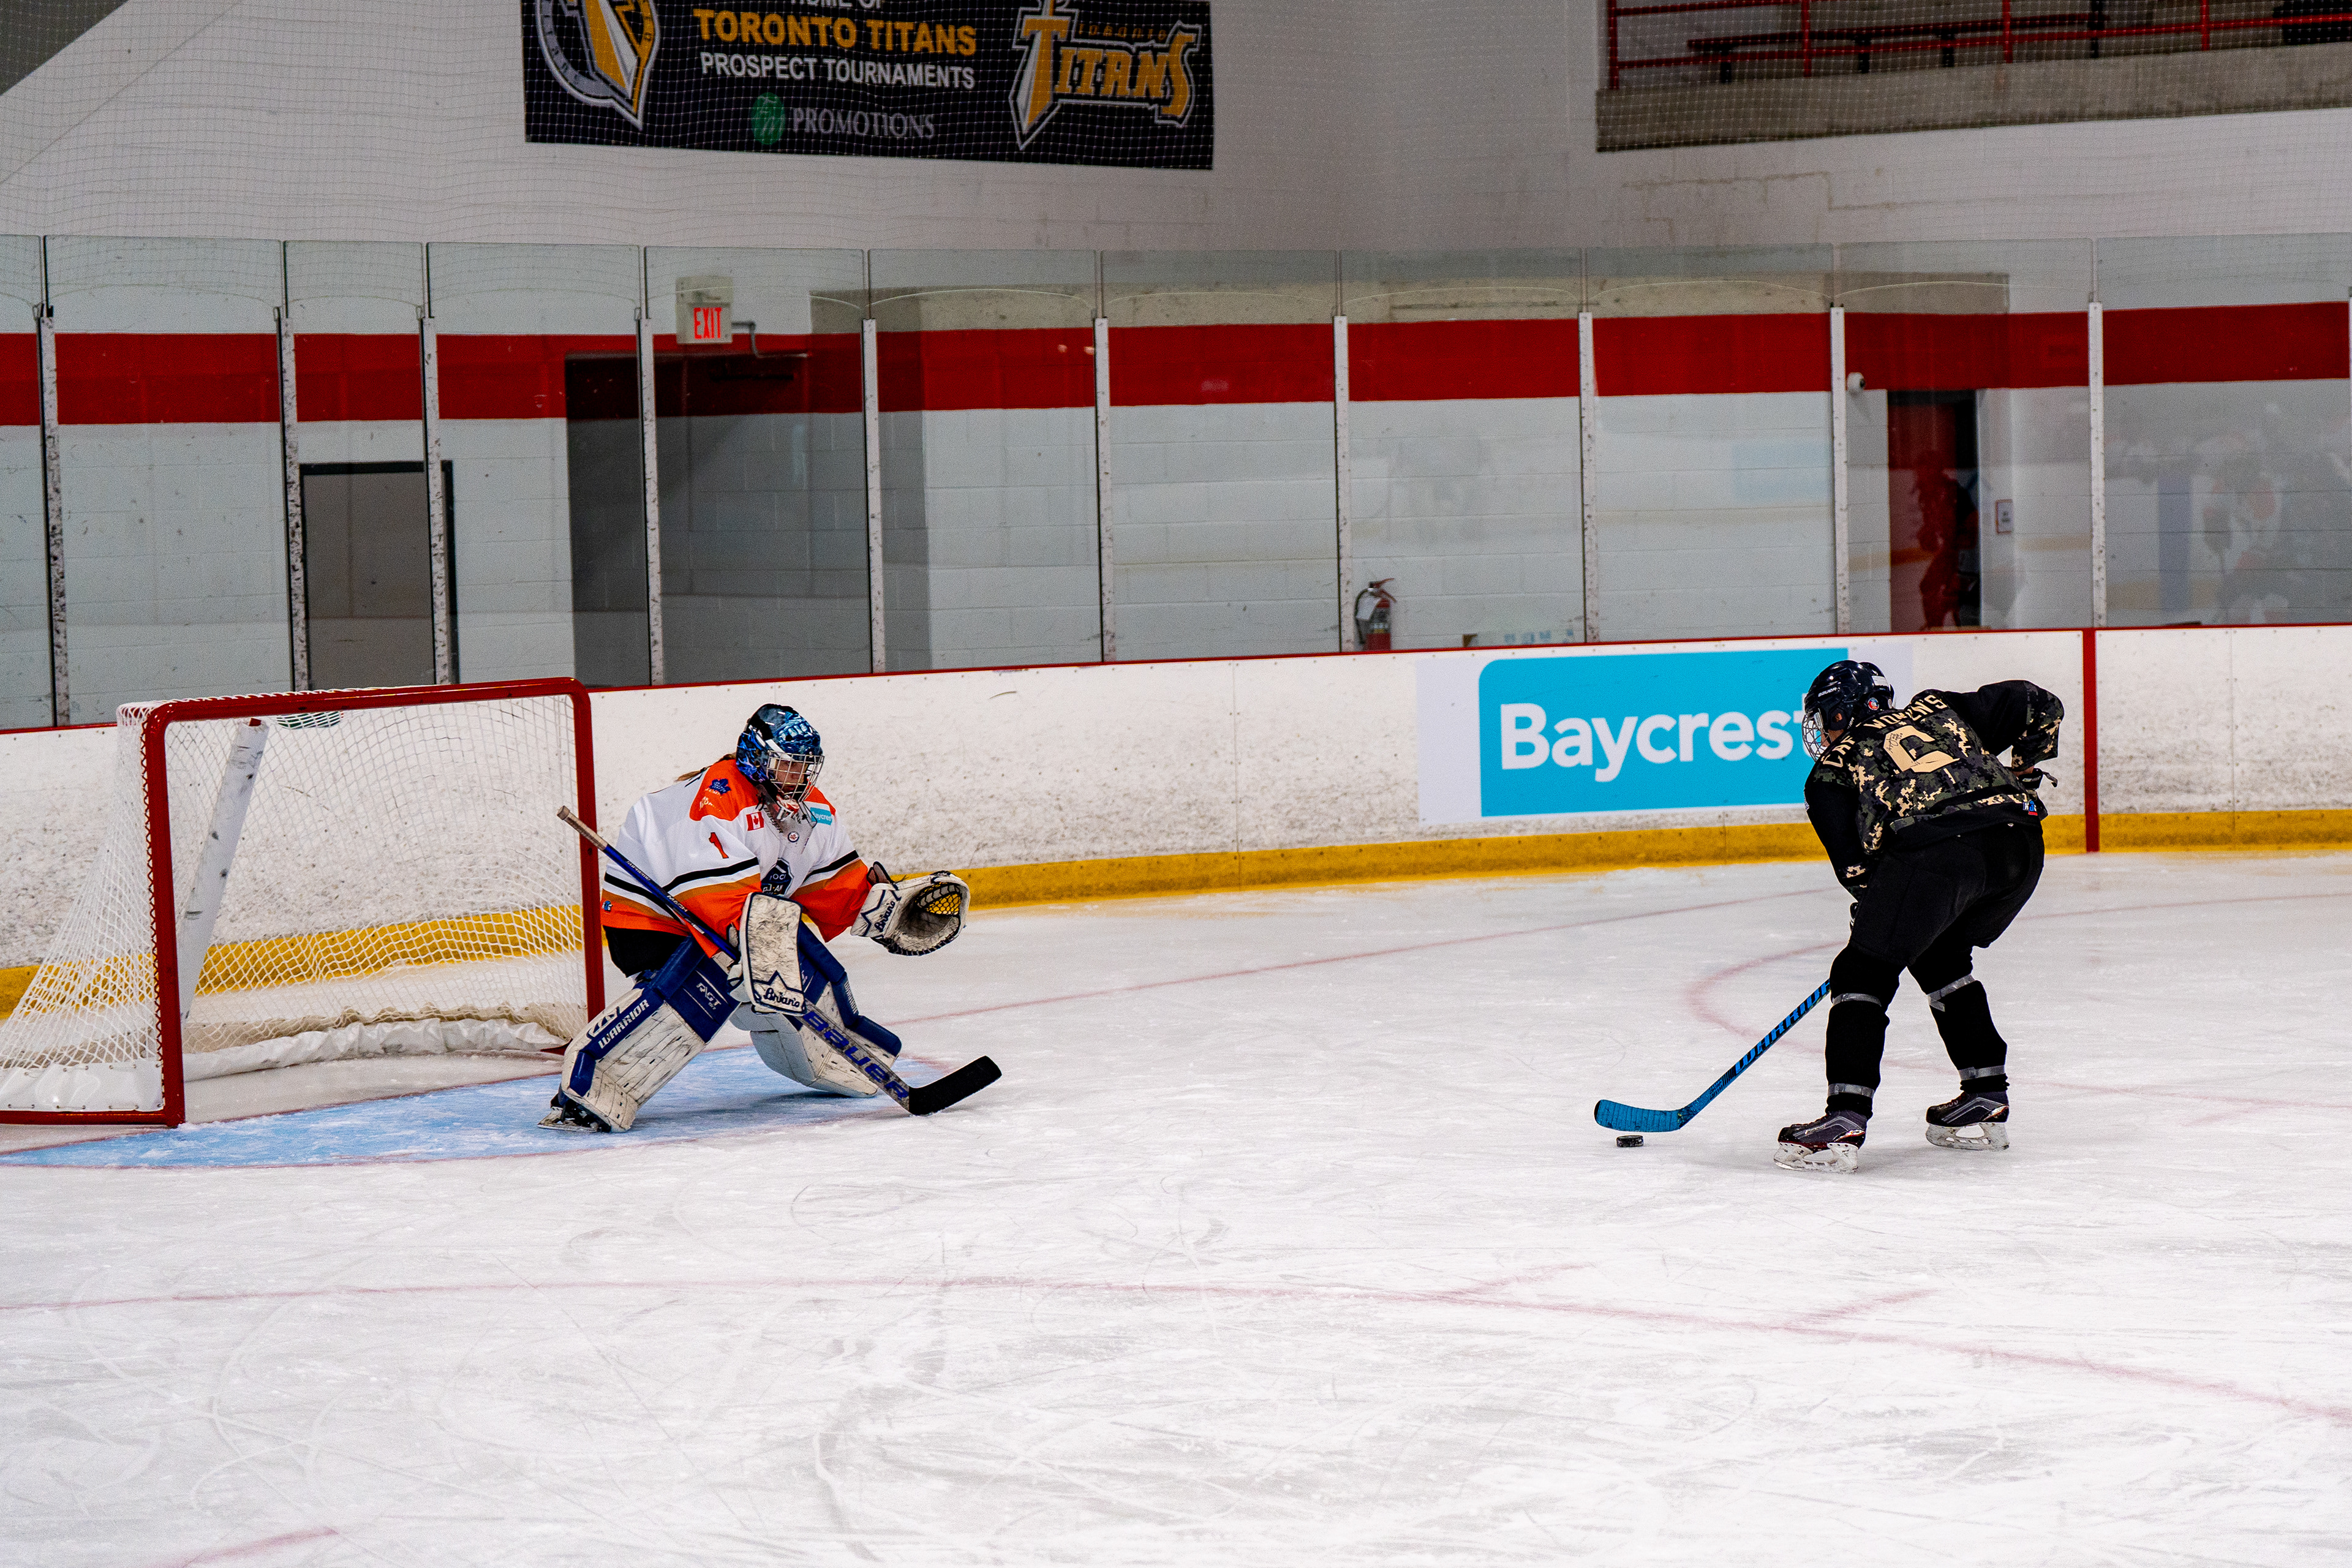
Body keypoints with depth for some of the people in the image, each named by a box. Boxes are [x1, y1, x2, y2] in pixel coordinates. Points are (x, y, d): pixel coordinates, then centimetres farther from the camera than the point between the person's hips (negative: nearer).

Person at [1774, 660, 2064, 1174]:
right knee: (1940, 957, 28)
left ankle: (1845, 1122, -8)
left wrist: (1875, 908, 27)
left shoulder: (1830, 773, 21)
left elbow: (1856, 866, 12)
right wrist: (2020, 778, 44)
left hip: (1938, 846, -6)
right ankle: (1987, 1102, 27)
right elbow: (2039, 706, 31)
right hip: (2020, 842, 6)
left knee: (1864, 972, 4)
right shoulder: (1939, 710, 33)